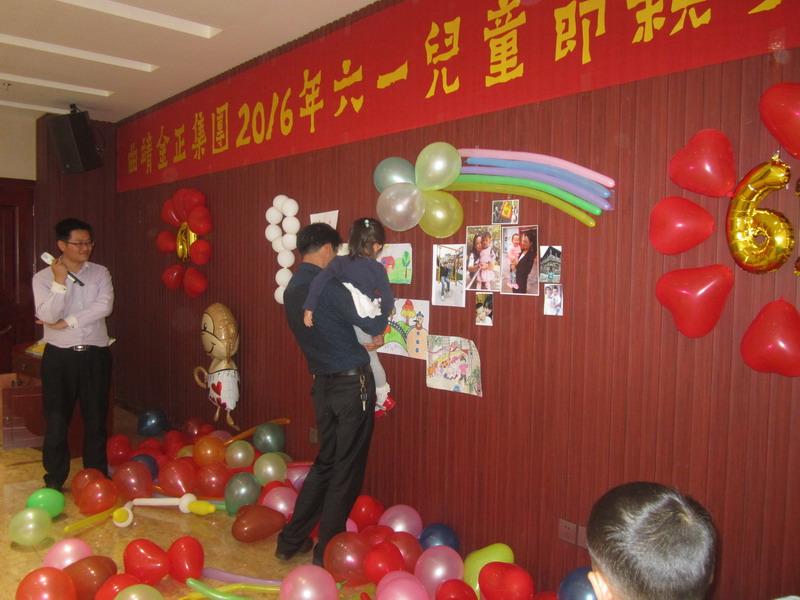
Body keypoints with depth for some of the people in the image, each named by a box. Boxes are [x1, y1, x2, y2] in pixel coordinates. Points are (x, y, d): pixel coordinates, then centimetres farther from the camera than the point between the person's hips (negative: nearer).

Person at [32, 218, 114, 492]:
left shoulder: (100, 273, 3)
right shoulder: (43, 277, -1)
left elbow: (105, 306, -14)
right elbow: (46, 316, -14)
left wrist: (66, 322, -15)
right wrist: (60, 281, -20)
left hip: (95, 355, 1)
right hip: (59, 357, -1)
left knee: (96, 418, 9)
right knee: (56, 420, 5)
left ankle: (97, 477, 24)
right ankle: (54, 480, 22)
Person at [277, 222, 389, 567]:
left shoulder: (292, 289, 8)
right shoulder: (327, 285, -18)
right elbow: (375, 325, -16)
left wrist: (362, 341, 13)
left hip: (323, 384, 8)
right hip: (352, 383, -8)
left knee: (325, 462, 19)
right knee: (347, 469, 5)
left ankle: (291, 541, 27)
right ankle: (327, 551, 16)